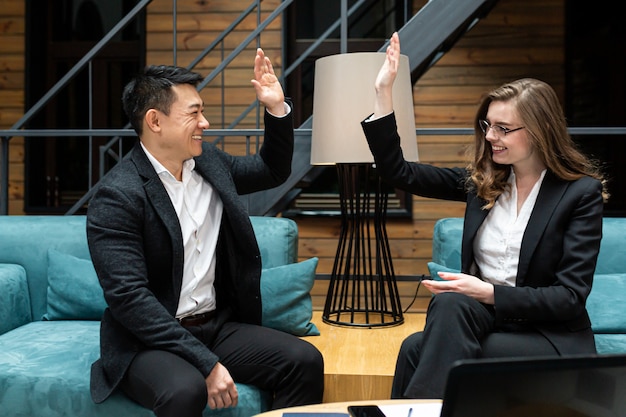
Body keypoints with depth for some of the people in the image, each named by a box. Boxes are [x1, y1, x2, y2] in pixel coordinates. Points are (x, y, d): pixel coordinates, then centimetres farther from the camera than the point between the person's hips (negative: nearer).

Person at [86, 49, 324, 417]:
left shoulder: (209, 161, 5)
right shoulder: (117, 196, -15)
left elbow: (273, 171, 21)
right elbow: (129, 297, -21)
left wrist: (277, 108, 5)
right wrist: (206, 363, -25)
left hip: (219, 326, 6)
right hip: (150, 340, -6)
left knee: (305, 360, -13)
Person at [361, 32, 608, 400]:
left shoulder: (582, 192, -6)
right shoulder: (482, 180, 6)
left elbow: (571, 296, -11)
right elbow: (399, 172, 5)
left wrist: (489, 293, -22)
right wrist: (384, 91, -1)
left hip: (549, 333, -4)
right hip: (480, 315, 4)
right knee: (451, 305, -33)